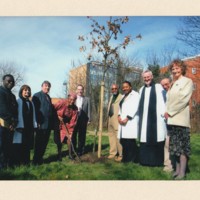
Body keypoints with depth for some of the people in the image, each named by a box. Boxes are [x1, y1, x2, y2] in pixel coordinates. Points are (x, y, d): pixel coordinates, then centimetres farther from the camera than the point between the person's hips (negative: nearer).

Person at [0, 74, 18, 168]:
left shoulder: (12, 95, 22)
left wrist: (14, 122, 0)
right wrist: (11, 120, -14)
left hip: (10, 125, 8)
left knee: (8, 146, 9)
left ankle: (8, 165, 15)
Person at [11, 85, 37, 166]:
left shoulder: (31, 103, 15)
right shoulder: (18, 101, -3)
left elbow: (33, 115, 12)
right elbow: (16, 114, -10)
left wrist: (34, 126, 4)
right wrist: (19, 126, -18)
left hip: (29, 127, 5)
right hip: (20, 127, -5)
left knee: (27, 145, 9)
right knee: (18, 146, -1)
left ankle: (26, 161, 19)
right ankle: (16, 162, 9)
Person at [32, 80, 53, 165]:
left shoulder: (48, 97, 17)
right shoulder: (37, 96, -6)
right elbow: (35, 109, -13)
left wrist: (51, 122, 14)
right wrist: (37, 122, -18)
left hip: (48, 124, 7)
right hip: (41, 124, -7)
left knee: (45, 142, 13)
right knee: (39, 143, 1)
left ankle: (40, 158, 26)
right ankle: (36, 160, 13)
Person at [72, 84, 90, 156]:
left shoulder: (87, 99, 8)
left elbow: (88, 110, 3)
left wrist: (88, 119, -3)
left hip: (83, 120, 0)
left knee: (82, 136, 6)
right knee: (73, 136, 7)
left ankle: (80, 150, 19)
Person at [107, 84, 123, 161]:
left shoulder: (121, 97, -8)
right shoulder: (111, 97, 21)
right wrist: (108, 119, 17)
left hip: (117, 120, -9)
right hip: (110, 120, 9)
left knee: (118, 137, -8)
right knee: (111, 136, 12)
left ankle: (120, 155, 0)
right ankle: (112, 153, 21)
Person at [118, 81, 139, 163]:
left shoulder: (135, 94, 0)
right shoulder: (123, 96, 25)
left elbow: (135, 108, -11)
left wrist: (127, 118, -16)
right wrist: (119, 116, 1)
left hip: (130, 121, -7)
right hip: (122, 121, 7)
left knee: (130, 140, -12)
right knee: (123, 140, 4)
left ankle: (132, 159, -1)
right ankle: (126, 158, 13)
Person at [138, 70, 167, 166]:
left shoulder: (158, 87, 4)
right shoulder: (141, 89, 19)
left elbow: (162, 101, -4)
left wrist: (164, 113, -16)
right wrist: (139, 116, 11)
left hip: (155, 117, -4)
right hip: (144, 118, 5)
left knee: (156, 137, -4)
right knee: (144, 138, 4)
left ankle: (157, 160, 6)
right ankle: (145, 159, 12)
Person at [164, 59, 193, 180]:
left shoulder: (188, 81, 2)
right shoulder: (172, 84, 21)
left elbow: (183, 99, -9)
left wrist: (170, 111, -9)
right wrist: (167, 112, 1)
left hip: (181, 117, -6)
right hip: (171, 118, 6)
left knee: (182, 145, -5)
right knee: (175, 145, 7)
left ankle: (182, 173, -1)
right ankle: (177, 169, 14)